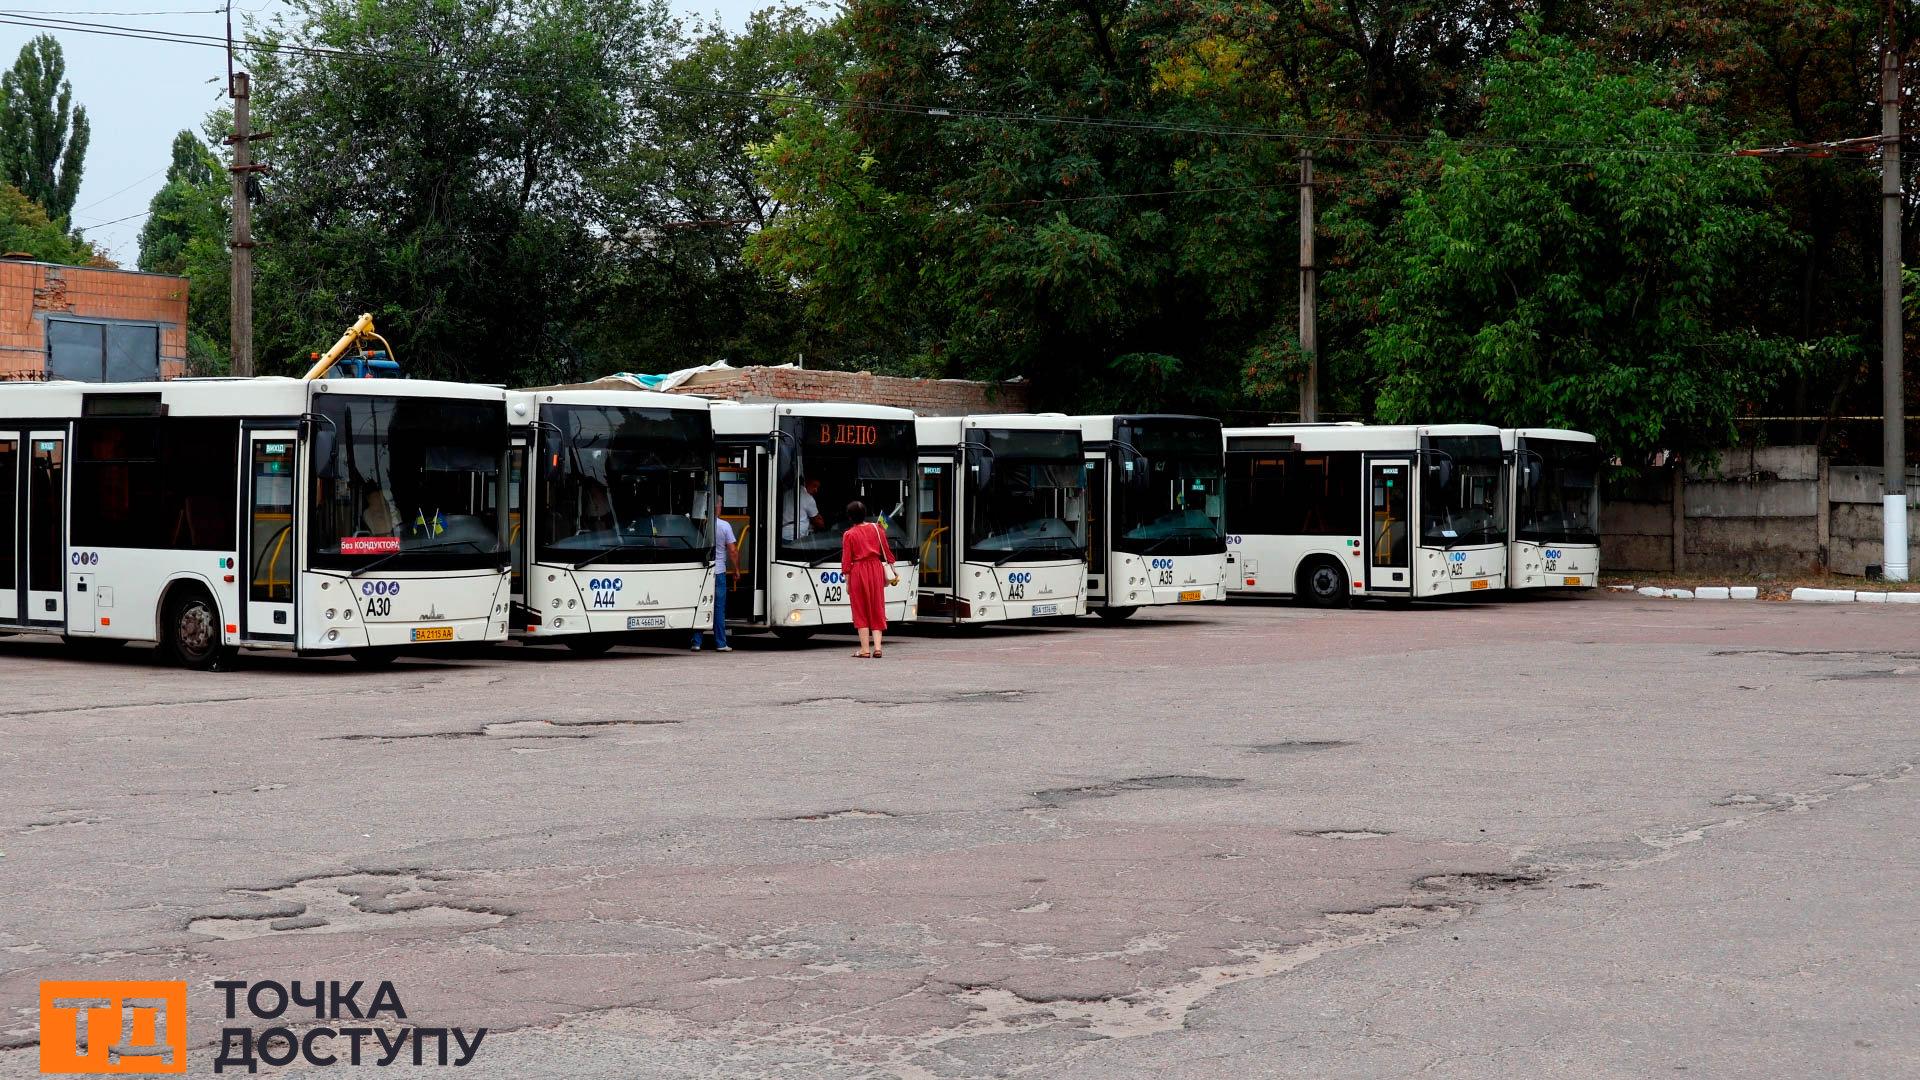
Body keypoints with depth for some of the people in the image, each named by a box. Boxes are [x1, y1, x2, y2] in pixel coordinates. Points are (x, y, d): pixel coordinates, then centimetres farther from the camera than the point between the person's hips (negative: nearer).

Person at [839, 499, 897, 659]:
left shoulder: (849, 535, -6)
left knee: (861, 611, 4)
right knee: (877, 610, 9)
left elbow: (846, 561, -6)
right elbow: (886, 551, 7)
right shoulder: (876, 529, 3)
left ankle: (865, 649, 2)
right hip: (876, 569, 3)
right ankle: (877, 647, 0)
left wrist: (847, 582, -2)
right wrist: (893, 571, 16)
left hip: (858, 572, -3)